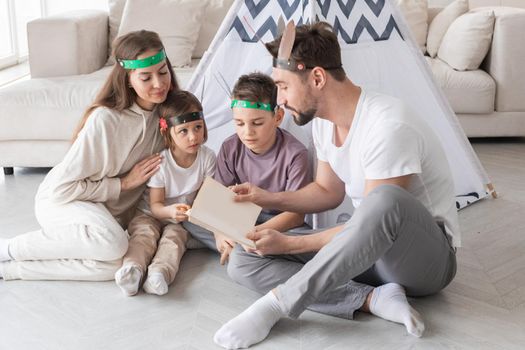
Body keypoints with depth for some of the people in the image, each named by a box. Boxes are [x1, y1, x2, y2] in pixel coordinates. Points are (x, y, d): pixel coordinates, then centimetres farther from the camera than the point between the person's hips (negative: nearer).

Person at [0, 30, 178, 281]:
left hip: (110, 211, 6)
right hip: (61, 202, -5)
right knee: (113, 243, -38)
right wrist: (123, 183, -18)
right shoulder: (105, 119, -25)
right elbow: (61, 188, -21)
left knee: (115, 266, -29)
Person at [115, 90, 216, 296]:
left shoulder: (207, 157, -10)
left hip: (183, 218, 1)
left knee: (174, 236, -27)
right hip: (151, 214, -1)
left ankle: (161, 271, -48)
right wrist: (170, 211, -41)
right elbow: (155, 205, -17)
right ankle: (133, 268, -48)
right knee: (145, 232, -29)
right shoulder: (160, 162, -18)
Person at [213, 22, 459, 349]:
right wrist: (270, 199, -1)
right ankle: (374, 299, -17)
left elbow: (381, 209, -24)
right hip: (365, 251, 8)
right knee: (244, 259, -7)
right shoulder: (323, 122, 0)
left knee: (386, 199, -43)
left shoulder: (389, 126, -27)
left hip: (428, 259, -7)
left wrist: (289, 244, -20)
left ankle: (275, 304, -32)